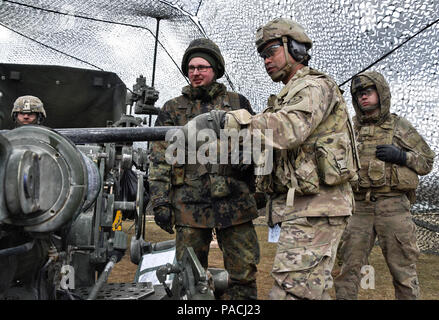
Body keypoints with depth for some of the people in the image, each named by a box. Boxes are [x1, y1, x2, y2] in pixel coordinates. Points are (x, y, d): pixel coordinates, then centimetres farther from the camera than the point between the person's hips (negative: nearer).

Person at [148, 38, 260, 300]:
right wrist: (160, 201, -2)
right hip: (189, 207, 0)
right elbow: (160, 159, 7)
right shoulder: (172, 109, 12)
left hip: (234, 202, 0)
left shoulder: (237, 103, 13)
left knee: (244, 274, 3)